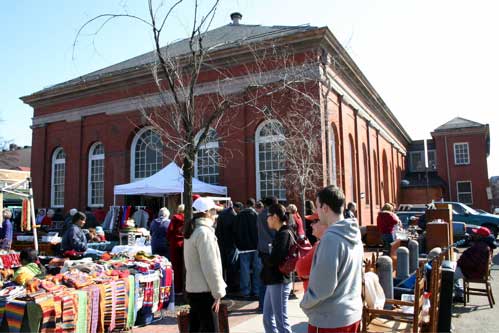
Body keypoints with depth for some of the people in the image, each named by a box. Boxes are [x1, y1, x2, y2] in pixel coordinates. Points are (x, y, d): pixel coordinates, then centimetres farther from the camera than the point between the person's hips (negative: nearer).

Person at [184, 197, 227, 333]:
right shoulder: (204, 232, -17)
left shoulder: (193, 231, 12)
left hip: (193, 288, 9)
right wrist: (218, 292, -13)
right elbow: (210, 266, -20)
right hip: (204, 291, -9)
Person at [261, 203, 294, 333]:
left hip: (279, 282, -9)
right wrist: (267, 258, -3)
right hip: (274, 281, 9)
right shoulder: (283, 233, 13)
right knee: (267, 318, 16)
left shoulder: (283, 234, -16)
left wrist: (264, 258, -3)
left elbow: (273, 260, -22)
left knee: (281, 320, 0)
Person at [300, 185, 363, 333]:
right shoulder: (354, 235, 2)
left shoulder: (331, 238, -24)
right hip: (353, 313, 8)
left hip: (329, 319, -8)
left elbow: (323, 287, -22)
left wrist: (304, 304, -6)